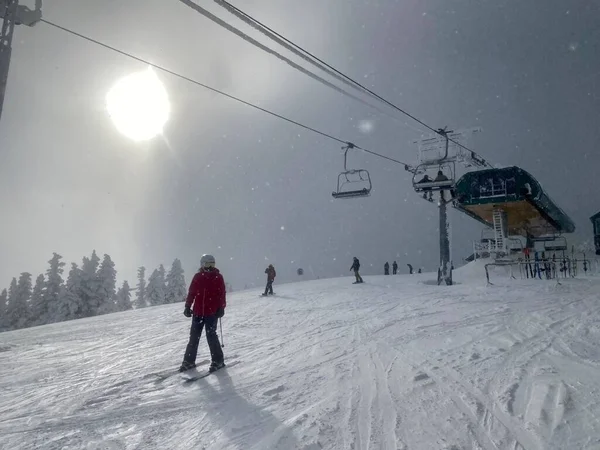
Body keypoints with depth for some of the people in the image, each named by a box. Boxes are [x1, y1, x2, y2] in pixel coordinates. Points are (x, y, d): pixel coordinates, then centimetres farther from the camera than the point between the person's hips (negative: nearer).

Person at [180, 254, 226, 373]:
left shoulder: (218, 277, -1)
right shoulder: (198, 277, 4)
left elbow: (222, 294, -2)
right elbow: (191, 292, 7)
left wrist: (221, 308, -8)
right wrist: (187, 306, 4)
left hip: (212, 312, -3)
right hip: (198, 312, 3)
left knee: (211, 335, -5)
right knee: (194, 336, 8)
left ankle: (217, 361, 8)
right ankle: (189, 361, 19)